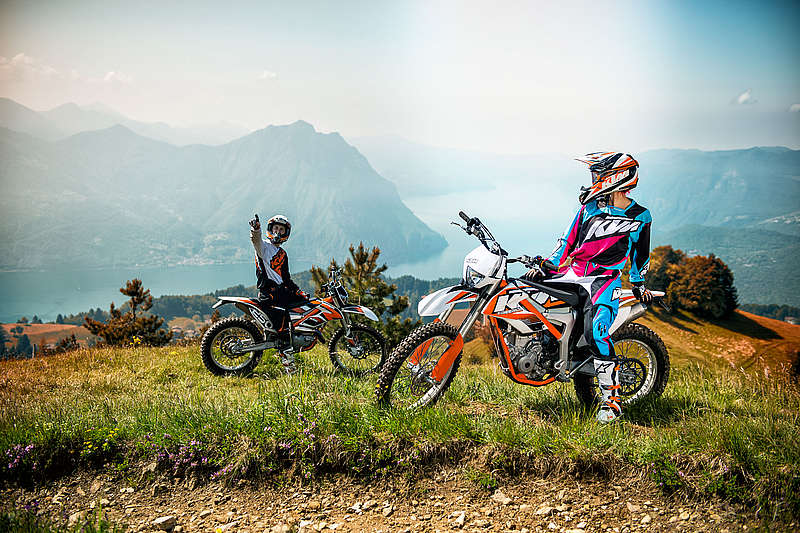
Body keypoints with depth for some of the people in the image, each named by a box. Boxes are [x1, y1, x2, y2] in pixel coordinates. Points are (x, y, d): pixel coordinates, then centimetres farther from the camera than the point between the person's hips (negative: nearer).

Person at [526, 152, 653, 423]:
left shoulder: (640, 217, 2)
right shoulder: (591, 205, 8)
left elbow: (640, 253, 17)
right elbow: (569, 239, 11)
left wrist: (639, 284, 22)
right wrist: (545, 266, 4)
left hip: (604, 278, -5)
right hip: (571, 270, 5)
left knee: (595, 331, -28)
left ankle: (611, 398, -17)